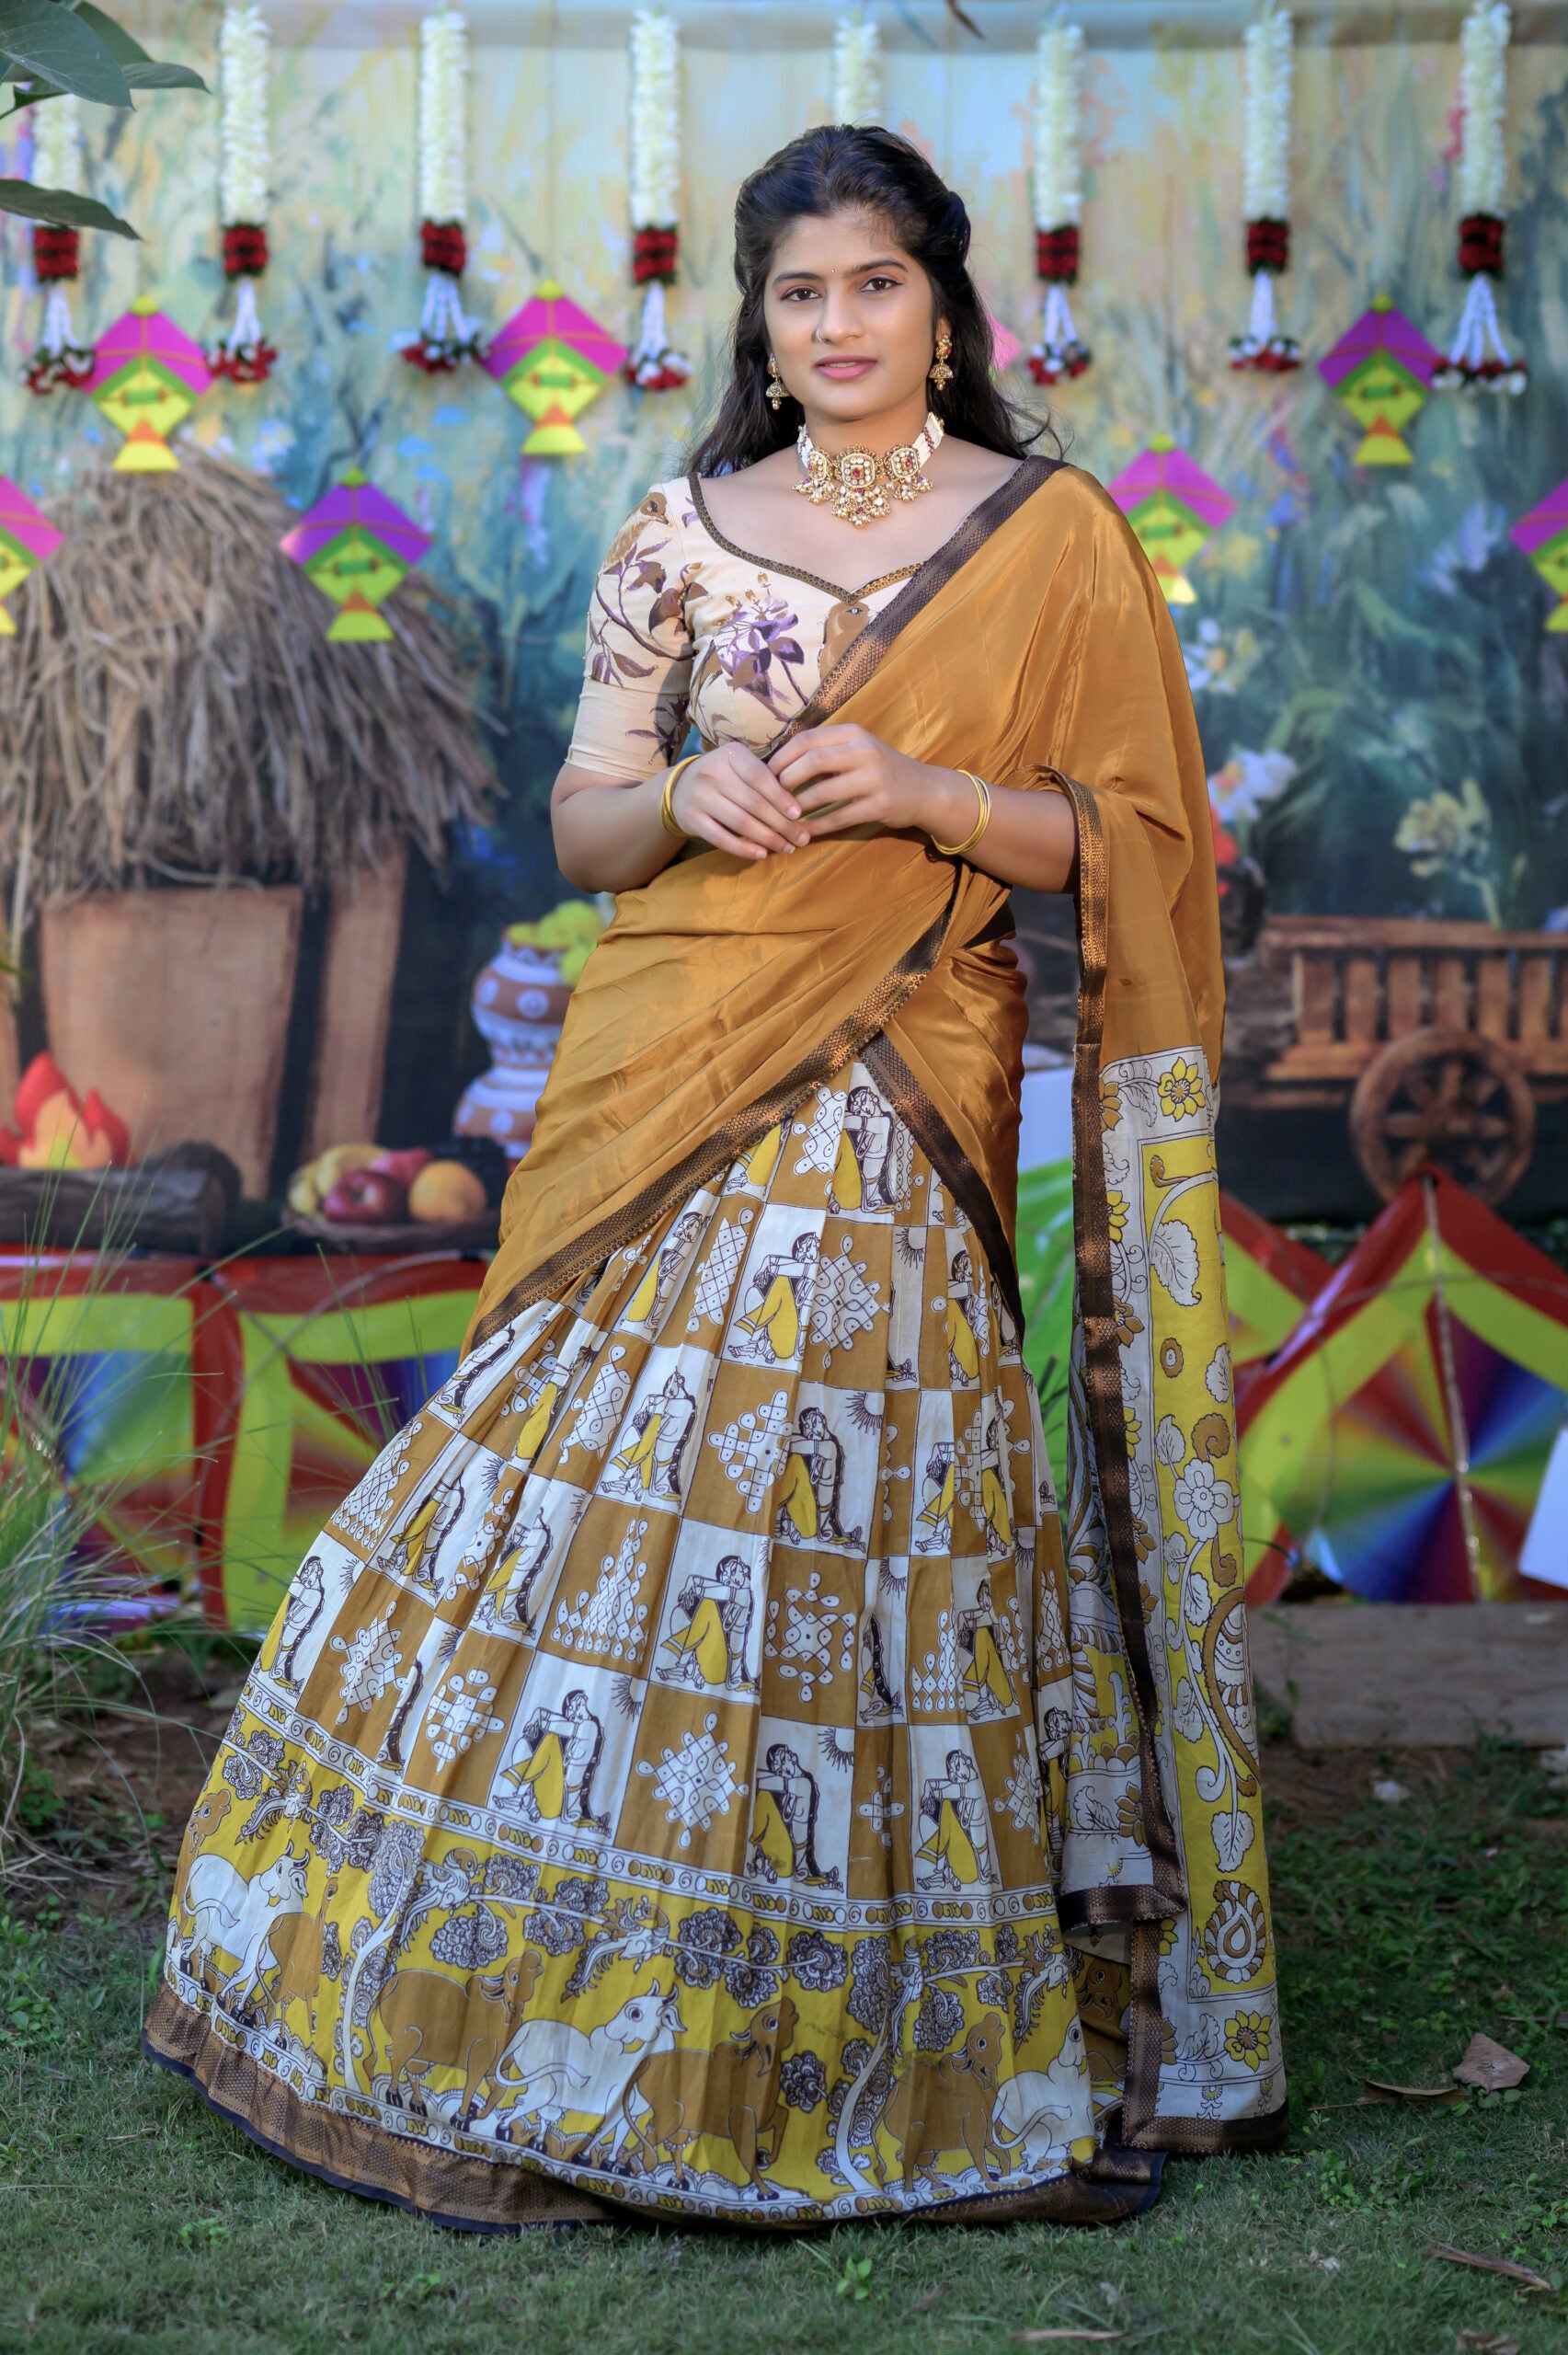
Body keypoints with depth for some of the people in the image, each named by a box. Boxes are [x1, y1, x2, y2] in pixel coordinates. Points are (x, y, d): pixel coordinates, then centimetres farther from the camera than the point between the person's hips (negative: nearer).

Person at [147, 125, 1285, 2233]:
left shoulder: (1057, 538, 4)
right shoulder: (677, 539, 10)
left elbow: (1123, 840, 2)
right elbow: (580, 824, 11)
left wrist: (922, 791, -14)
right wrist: (686, 798, -11)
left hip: (904, 1111, -2)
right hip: (670, 1090, 2)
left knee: (864, 1523, -3)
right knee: (609, 1481, 1)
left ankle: (930, 2039, 14)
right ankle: (557, 1991, 16)